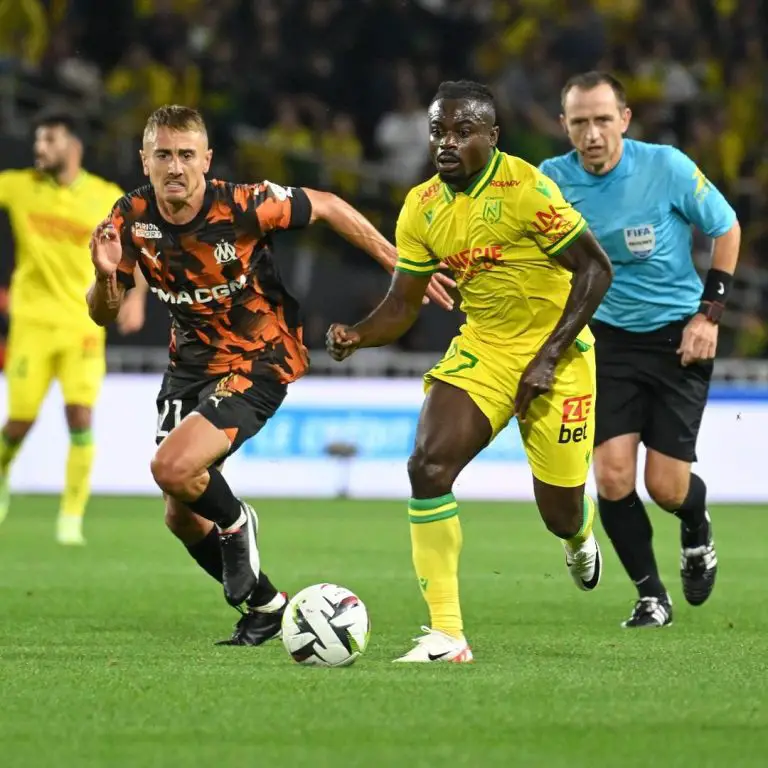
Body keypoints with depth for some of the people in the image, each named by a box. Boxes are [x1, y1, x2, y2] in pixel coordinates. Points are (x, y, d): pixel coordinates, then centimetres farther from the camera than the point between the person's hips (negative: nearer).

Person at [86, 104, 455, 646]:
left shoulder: (242, 206, -23)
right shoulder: (131, 219, -10)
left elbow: (326, 207, -8)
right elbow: (104, 314, -1)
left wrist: (401, 265, -7)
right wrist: (106, 275, -24)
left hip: (258, 362, -6)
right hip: (191, 362, 6)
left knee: (172, 468, -27)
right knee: (181, 517, 8)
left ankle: (235, 524, 7)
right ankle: (265, 605, 32)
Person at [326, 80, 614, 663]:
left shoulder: (525, 188, -20)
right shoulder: (422, 209, -2)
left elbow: (596, 268, -16)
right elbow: (402, 306, 5)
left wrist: (548, 357, -19)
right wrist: (357, 336, -17)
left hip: (556, 353, -5)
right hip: (482, 348, 5)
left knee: (559, 515, 2)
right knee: (427, 465, -18)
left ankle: (581, 533, 45)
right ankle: (445, 635, -15)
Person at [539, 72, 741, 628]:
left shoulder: (667, 167, -15)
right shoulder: (553, 180, -9)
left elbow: (726, 228, -1)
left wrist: (709, 312, -6)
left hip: (678, 337, -2)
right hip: (609, 337, 2)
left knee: (666, 487, -4)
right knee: (613, 478, -11)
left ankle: (697, 527, 34)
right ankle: (651, 596, 10)